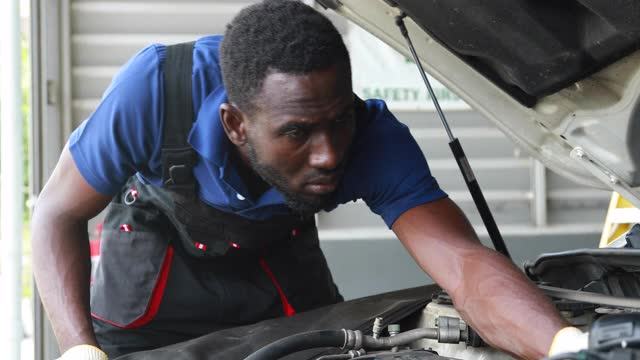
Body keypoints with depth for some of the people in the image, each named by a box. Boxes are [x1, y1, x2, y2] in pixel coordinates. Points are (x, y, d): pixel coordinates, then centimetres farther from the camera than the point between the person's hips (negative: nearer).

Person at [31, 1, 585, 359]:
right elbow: (59, 213, -25)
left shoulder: (376, 143, -35)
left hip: (274, 254, 2)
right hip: (155, 243, -1)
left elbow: (464, 264, -47)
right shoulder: (157, 90, -39)